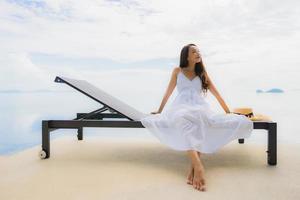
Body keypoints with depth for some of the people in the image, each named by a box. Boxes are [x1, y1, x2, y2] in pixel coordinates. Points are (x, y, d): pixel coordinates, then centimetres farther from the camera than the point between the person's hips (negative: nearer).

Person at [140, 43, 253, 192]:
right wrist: (159, 111, 21)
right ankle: (198, 166, -50)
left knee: (200, 120, -39)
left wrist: (228, 112, 16)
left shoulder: (202, 73, 21)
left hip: (200, 107, 2)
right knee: (181, 120, -42)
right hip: (181, 107, -2)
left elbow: (216, 93, 19)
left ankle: (193, 166, -37)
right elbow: (168, 92, 19)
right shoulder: (177, 71, 16)